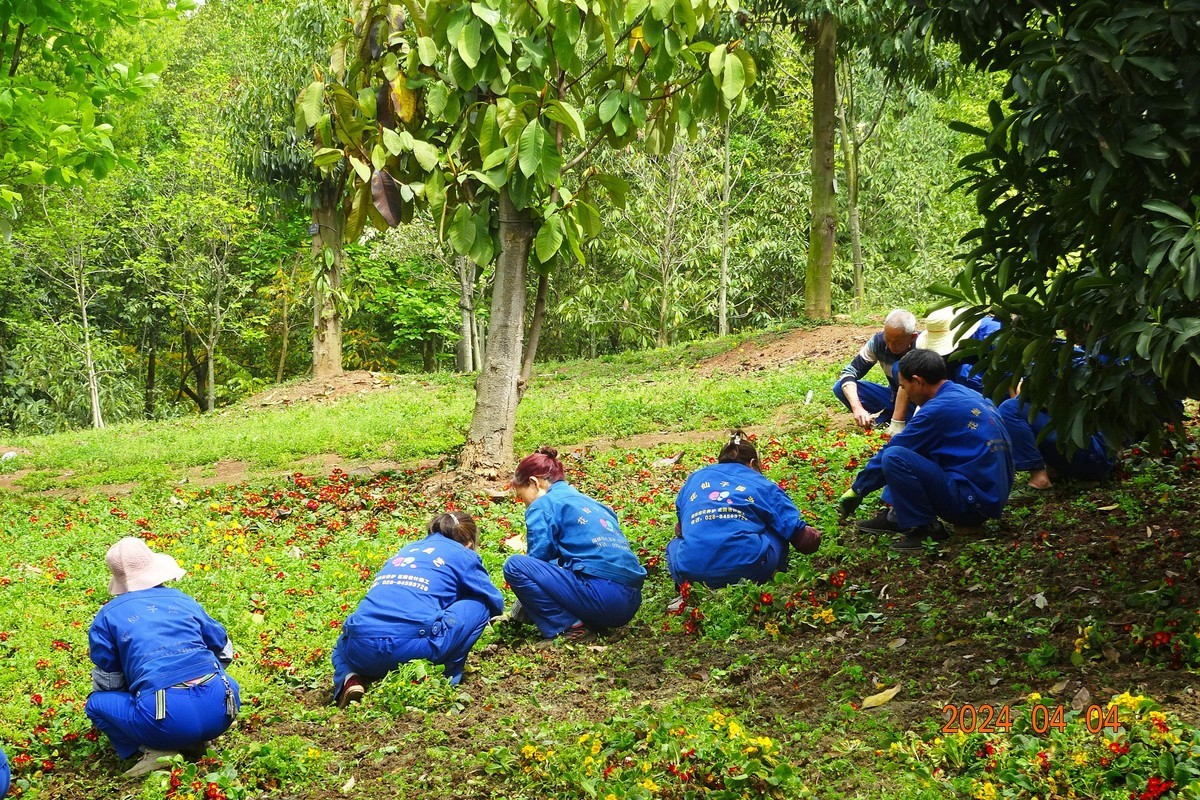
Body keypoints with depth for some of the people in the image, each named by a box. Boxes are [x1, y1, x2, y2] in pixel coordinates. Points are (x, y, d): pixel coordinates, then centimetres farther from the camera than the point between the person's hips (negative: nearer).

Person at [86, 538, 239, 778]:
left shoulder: (107, 617, 10)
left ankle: (157, 750, 1)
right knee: (226, 683, 38)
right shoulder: (183, 600, 18)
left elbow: (107, 682, 15)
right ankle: (194, 741, 14)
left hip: (166, 720, -4)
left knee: (96, 704, 18)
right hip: (219, 713, 4)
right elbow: (224, 650, 29)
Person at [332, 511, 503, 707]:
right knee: (480, 605, 17)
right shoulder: (462, 554, 18)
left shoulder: (406, 550, 33)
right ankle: (445, 679, 10)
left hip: (362, 650, 5)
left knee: (344, 644, 42)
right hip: (413, 646, -5)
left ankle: (350, 680, 8)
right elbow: (495, 603, 25)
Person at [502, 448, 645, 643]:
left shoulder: (542, 506, 3)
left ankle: (569, 627, -8)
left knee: (515, 565, -6)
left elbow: (539, 556, 1)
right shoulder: (591, 503, 27)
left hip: (603, 596, -9)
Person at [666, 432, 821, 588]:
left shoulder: (694, 478, 24)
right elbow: (802, 539, 11)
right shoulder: (764, 486, 16)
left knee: (675, 543, 38)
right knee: (778, 530, 29)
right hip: (749, 571, -1)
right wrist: (815, 536, 36)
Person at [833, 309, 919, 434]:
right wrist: (857, 408, -34)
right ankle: (886, 421, -20)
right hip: (895, 397, 5)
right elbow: (849, 372, -17)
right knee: (840, 388, -13)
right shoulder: (878, 341, -15)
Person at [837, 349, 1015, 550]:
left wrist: (857, 490, 5)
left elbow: (889, 453, -7)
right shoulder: (971, 397, 11)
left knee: (894, 457, -20)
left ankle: (923, 528, -8)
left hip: (972, 503, -9)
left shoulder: (939, 409, -16)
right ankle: (897, 517, 14)